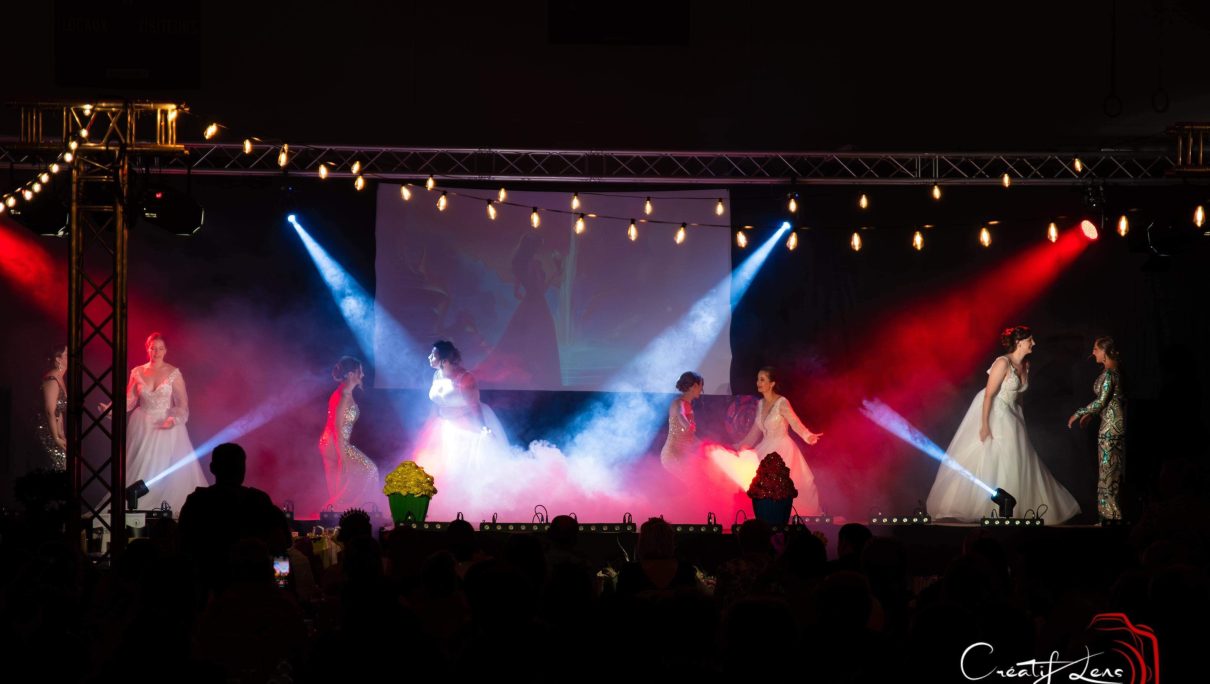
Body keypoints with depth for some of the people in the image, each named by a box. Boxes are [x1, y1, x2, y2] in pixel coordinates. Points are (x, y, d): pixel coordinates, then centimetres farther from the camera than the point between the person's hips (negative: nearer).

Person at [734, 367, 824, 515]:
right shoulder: (760, 404, 8)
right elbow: (756, 431, 18)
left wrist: (808, 437, -40)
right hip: (766, 450, 7)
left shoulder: (782, 403, -14)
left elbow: (795, 423, -22)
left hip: (782, 450, -7)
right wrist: (740, 446, 22)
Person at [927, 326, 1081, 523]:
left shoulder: (1025, 366, 3)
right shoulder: (1003, 363, -21)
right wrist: (984, 425, -24)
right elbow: (988, 394, -22)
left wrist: (1019, 419, 15)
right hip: (991, 413, -8)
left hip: (1009, 417, 8)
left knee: (1015, 462, 6)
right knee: (984, 460, -4)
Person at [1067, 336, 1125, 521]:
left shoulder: (1108, 373, -16)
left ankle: (1110, 513, -3)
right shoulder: (1115, 371, 12)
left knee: (1108, 469, -5)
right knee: (1114, 470, 12)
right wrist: (1090, 414, 19)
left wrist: (1079, 413, -12)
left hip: (1110, 425, -10)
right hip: (1117, 422, 10)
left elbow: (1101, 401, -20)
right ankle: (1113, 513, 16)